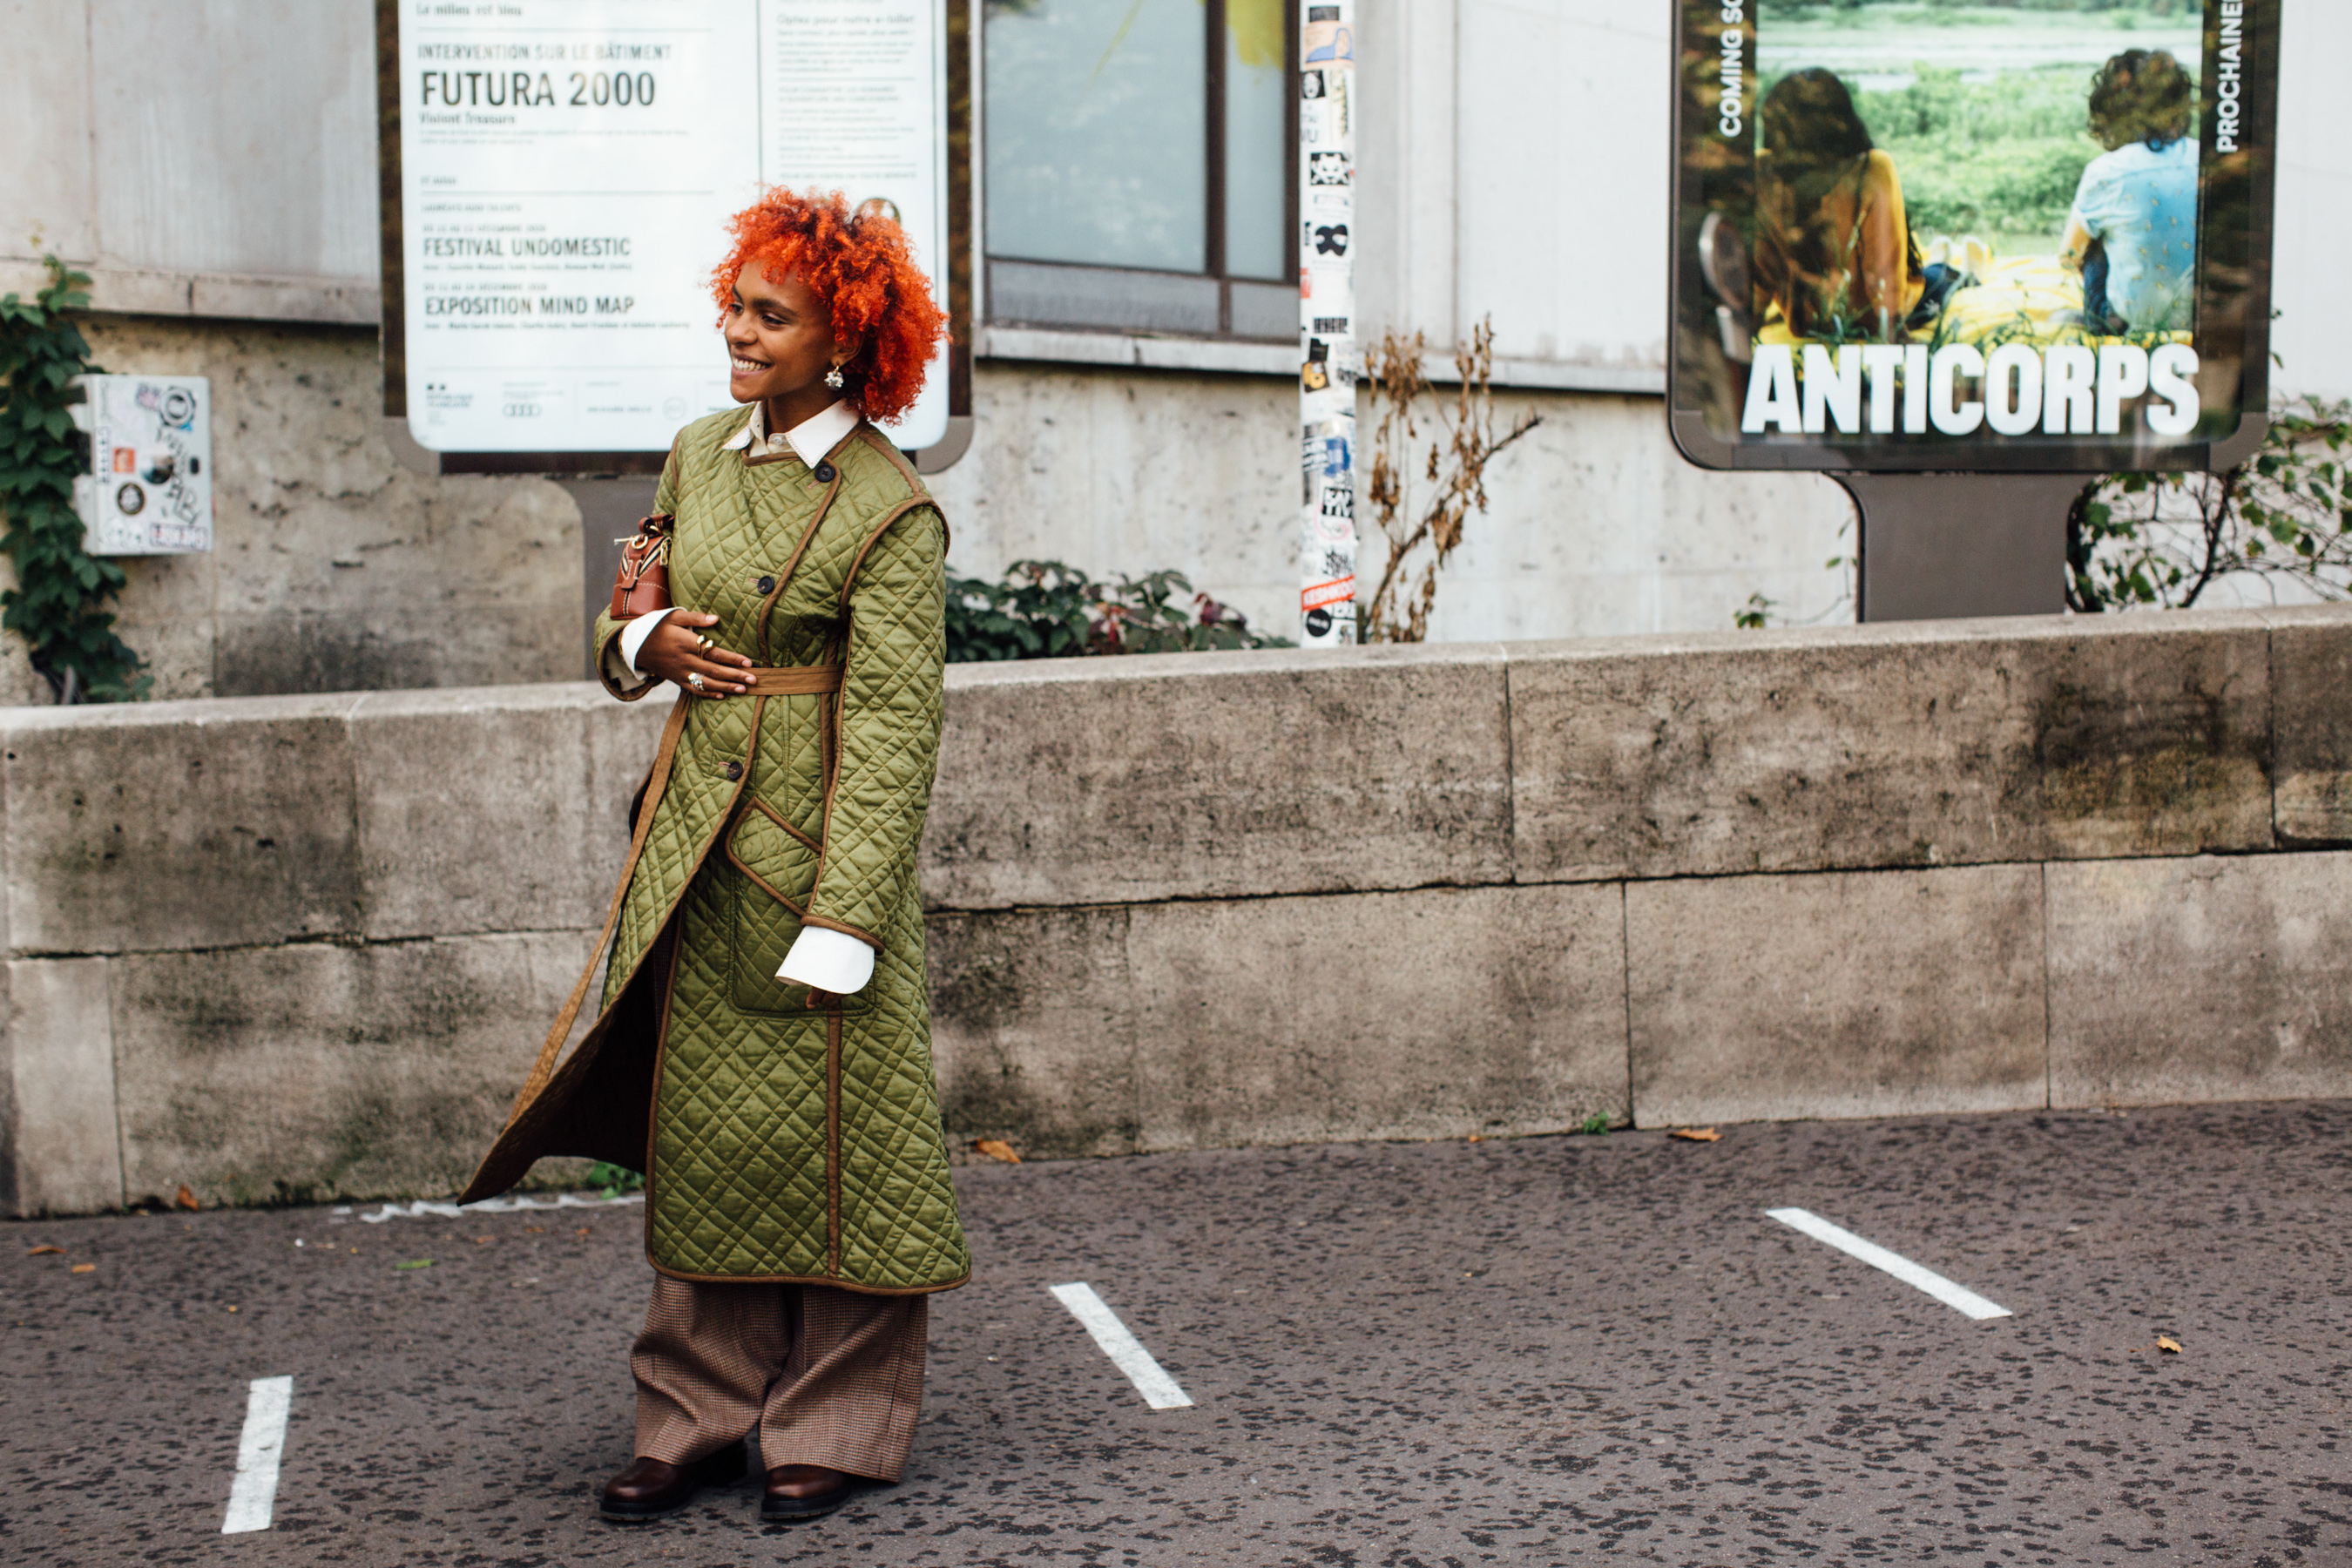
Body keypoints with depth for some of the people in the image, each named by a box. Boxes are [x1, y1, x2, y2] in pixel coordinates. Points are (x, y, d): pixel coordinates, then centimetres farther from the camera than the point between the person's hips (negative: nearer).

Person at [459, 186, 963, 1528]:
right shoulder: (698, 459, 10)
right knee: (699, 1136, 10)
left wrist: (841, 923, -20)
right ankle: (698, 1418, 21)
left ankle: (835, 1429, 16)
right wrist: (646, 644, -2)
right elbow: (629, 619, 23)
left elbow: (893, 732, -15)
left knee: (832, 1139, 2)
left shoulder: (892, 512, -11)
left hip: (820, 851, -6)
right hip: (699, 849, 6)